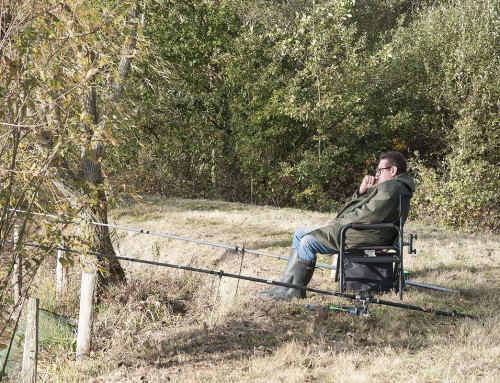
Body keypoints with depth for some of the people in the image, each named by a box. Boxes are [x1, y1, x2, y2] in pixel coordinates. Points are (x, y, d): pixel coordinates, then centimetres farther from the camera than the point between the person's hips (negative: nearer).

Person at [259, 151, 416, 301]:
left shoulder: (392, 188, -12)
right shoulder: (389, 186, 24)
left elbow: (368, 215, -23)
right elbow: (356, 206, 23)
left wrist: (339, 222, -12)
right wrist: (363, 190, 3)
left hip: (364, 237, -12)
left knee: (308, 241, -21)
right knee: (300, 233, 9)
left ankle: (296, 291, -12)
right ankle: (286, 284, 5)